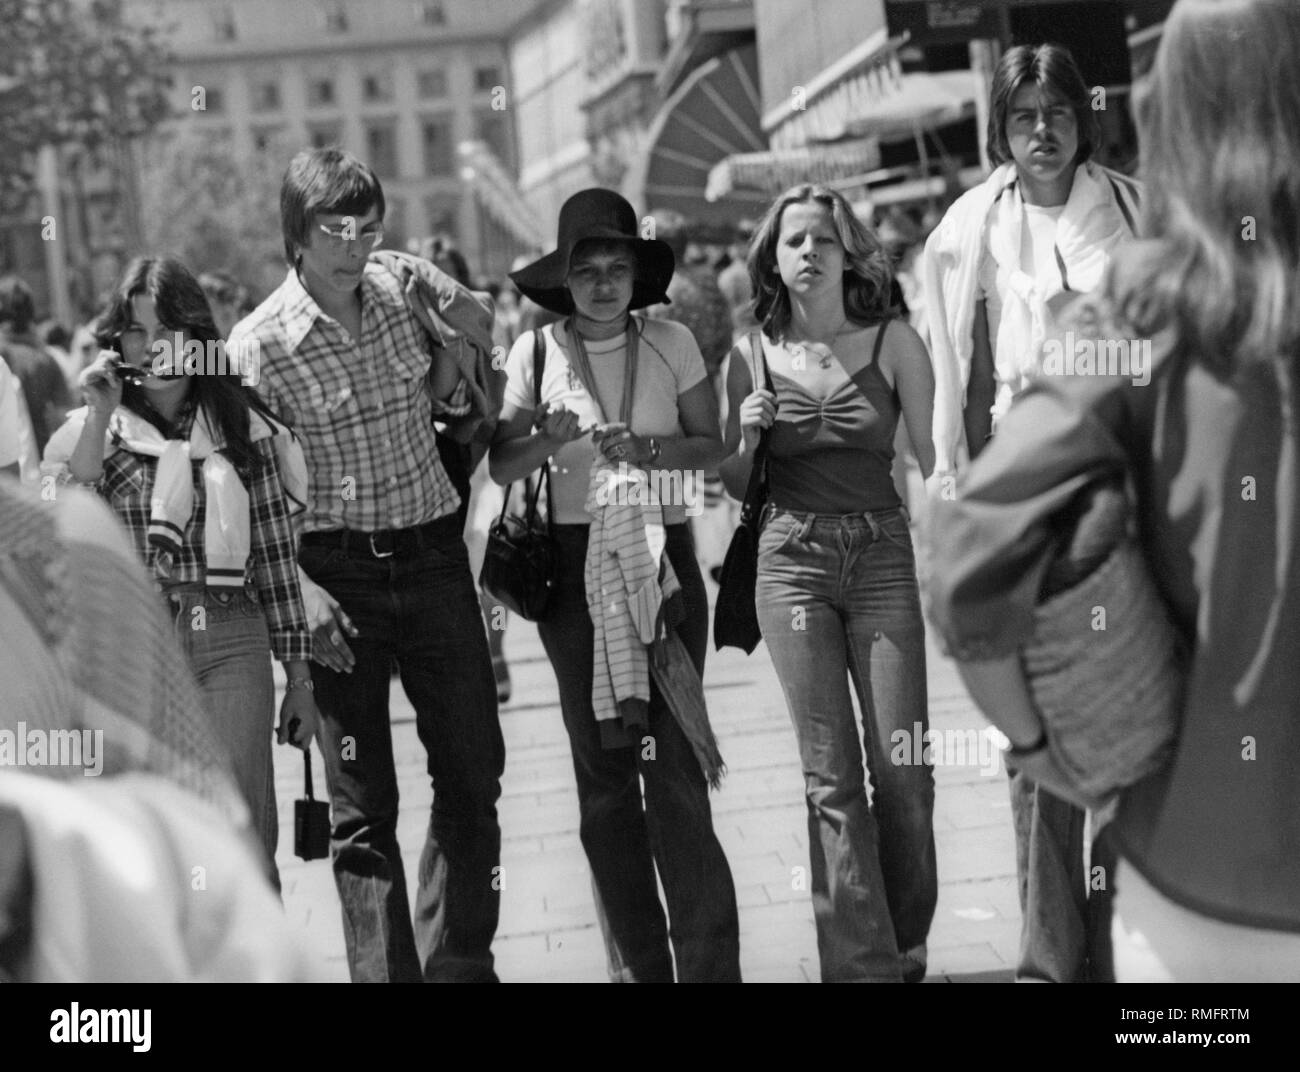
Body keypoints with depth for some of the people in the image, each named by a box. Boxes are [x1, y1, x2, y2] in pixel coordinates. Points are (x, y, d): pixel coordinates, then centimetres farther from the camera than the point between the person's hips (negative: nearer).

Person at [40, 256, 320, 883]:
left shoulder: (245, 429, 7)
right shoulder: (91, 431, 8)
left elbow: (276, 556, 8)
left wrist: (299, 679, 7)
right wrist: (99, 419, -10)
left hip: (231, 645, 0)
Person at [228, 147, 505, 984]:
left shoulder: (408, 284, 0)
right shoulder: (259, 345, -11)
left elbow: (482, 321, 22)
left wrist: (455, 381, 1)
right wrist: (301, 589, -20)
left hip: (433, 553, 4)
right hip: (336, 573, -4)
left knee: (474, 773, 10)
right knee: (362, 803, 1)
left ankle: (460, 962, 26)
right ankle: (388, 970, 10)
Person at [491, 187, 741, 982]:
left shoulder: (672, 344, 1)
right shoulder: (536, 353, 1)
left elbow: (712, 445, 3)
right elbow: (501, 466, 1)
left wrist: (648, 450, -14)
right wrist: (550, 441, -19)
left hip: (664, 556, -1)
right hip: (574, 565, 1)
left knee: (673, 761, -7)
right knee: (601, 766, 6)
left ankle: (709, 960, 0)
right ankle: (639, 960, 17)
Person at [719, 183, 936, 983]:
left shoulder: (893, 343, 1)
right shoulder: (752, 356, 5)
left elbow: (937, 462, 1)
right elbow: (735, 486, 12)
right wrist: (748, 434, -7)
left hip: (882, 556, 0)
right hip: (792, 562, 1)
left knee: (902, 766, -3)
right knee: (832, 774, -1)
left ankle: (906, 949, 17)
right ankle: (863, 961, 5)